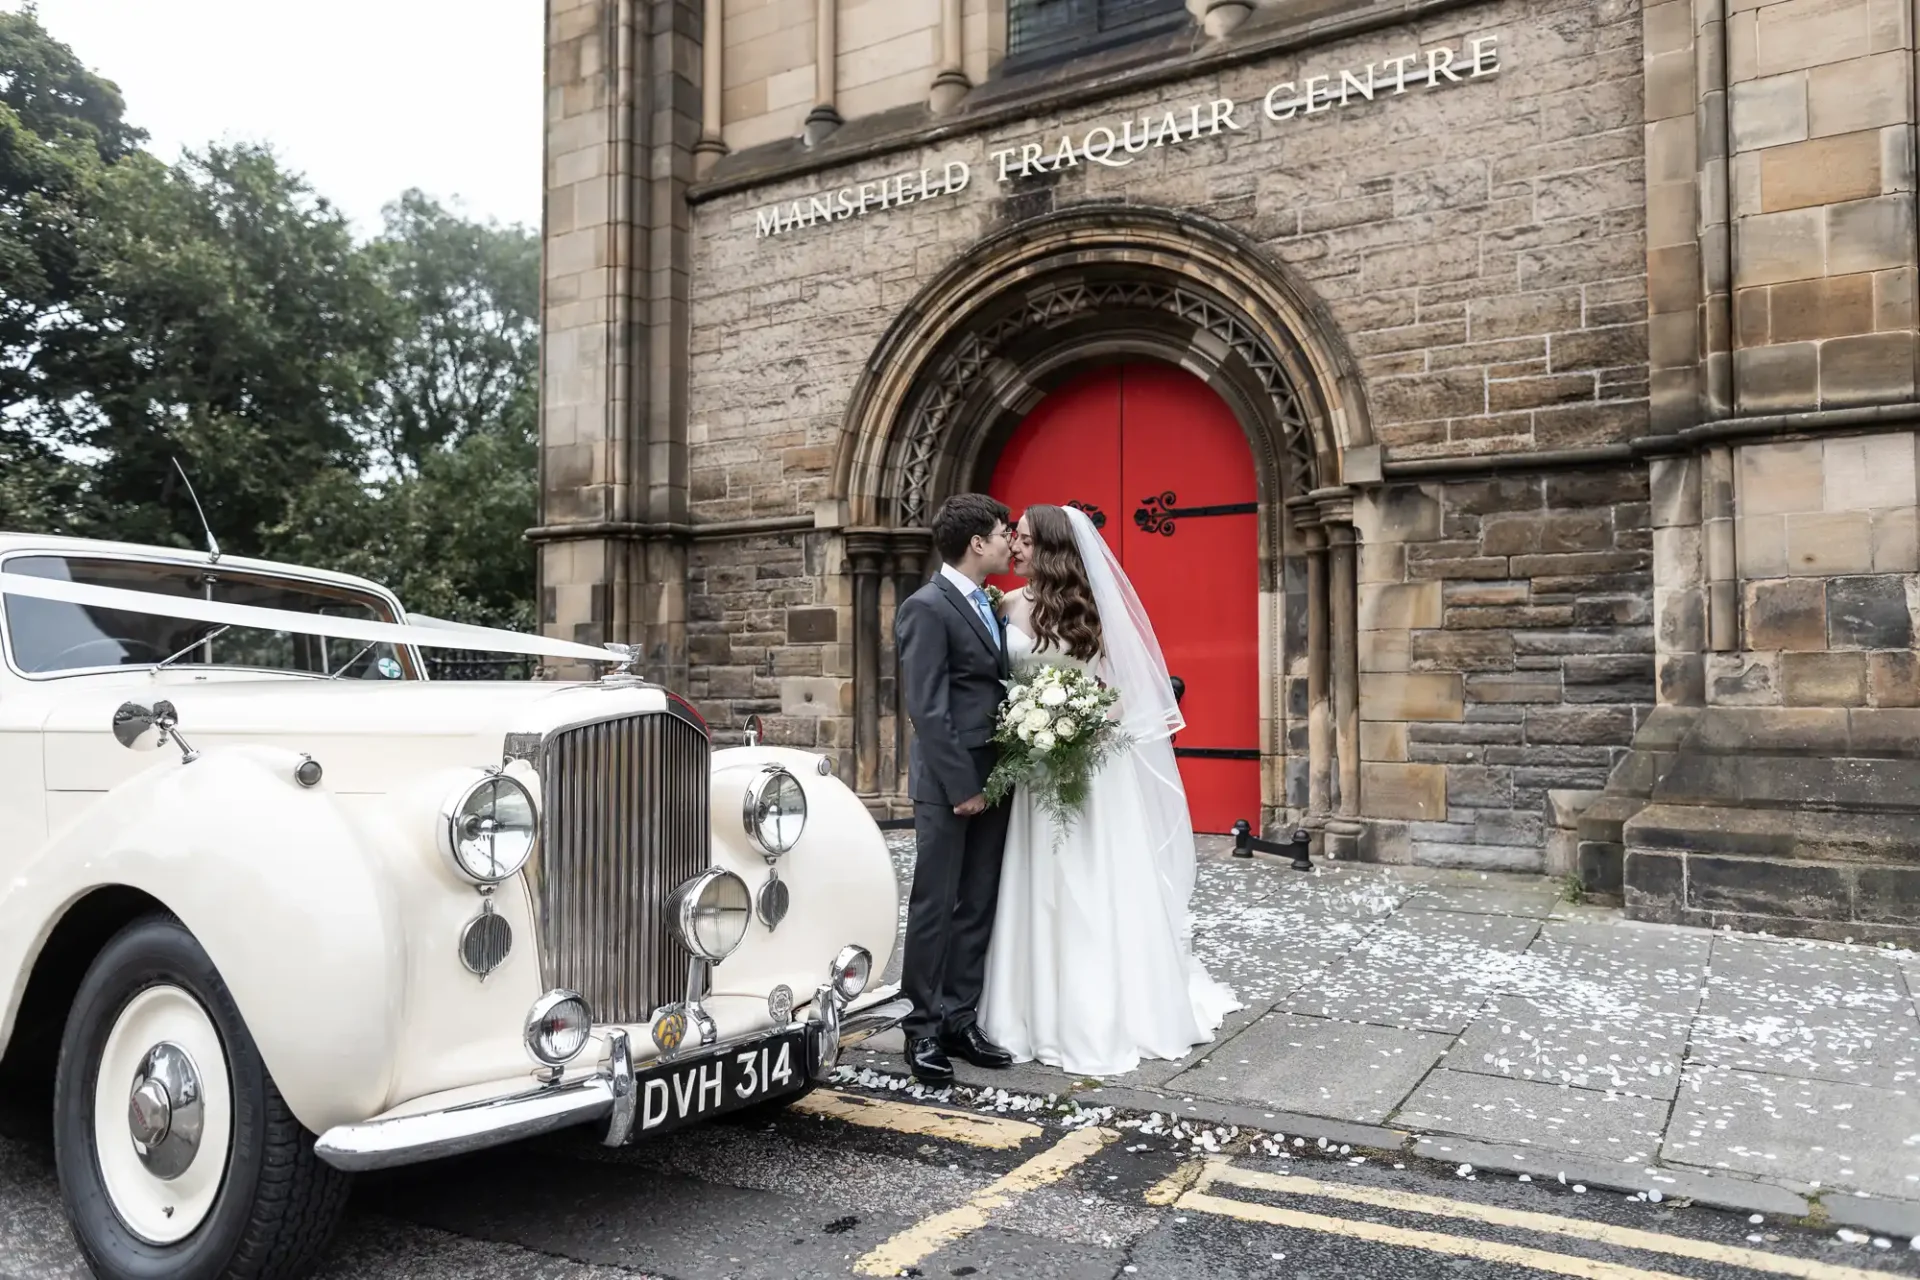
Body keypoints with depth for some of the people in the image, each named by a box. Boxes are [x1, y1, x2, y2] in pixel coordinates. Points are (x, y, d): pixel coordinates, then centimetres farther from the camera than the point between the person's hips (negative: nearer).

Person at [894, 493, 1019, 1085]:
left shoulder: (988, 605, 14)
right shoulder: (926, 608, -11)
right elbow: (927, 710, -16)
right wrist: (961, 786, -17)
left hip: (993, 779, 8)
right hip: (949, 785, -8)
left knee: (978, 908, 11)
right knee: (934, 907, 1)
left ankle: (960, 1021, 20)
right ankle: (923, 1031, 10)